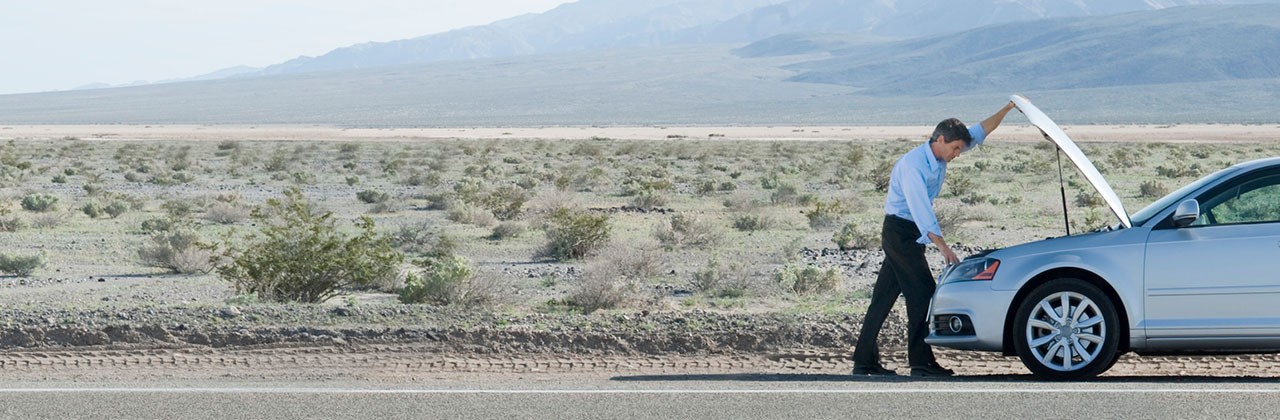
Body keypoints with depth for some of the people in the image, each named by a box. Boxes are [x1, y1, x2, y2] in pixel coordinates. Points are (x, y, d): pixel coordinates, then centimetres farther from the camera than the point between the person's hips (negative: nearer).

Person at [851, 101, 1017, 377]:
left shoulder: (940, 155, 5)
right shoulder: (913, 164, -22)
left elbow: (980, 133, 15)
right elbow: (920, 208, -31)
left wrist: (1008, 109, 5)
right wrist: (943, 246, -38)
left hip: (912, 235, 9)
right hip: (900, 230, -9)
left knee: (884, 298, 7)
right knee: (922, 293, -11)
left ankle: (864, 361, 8)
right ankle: (921, 361, -11)